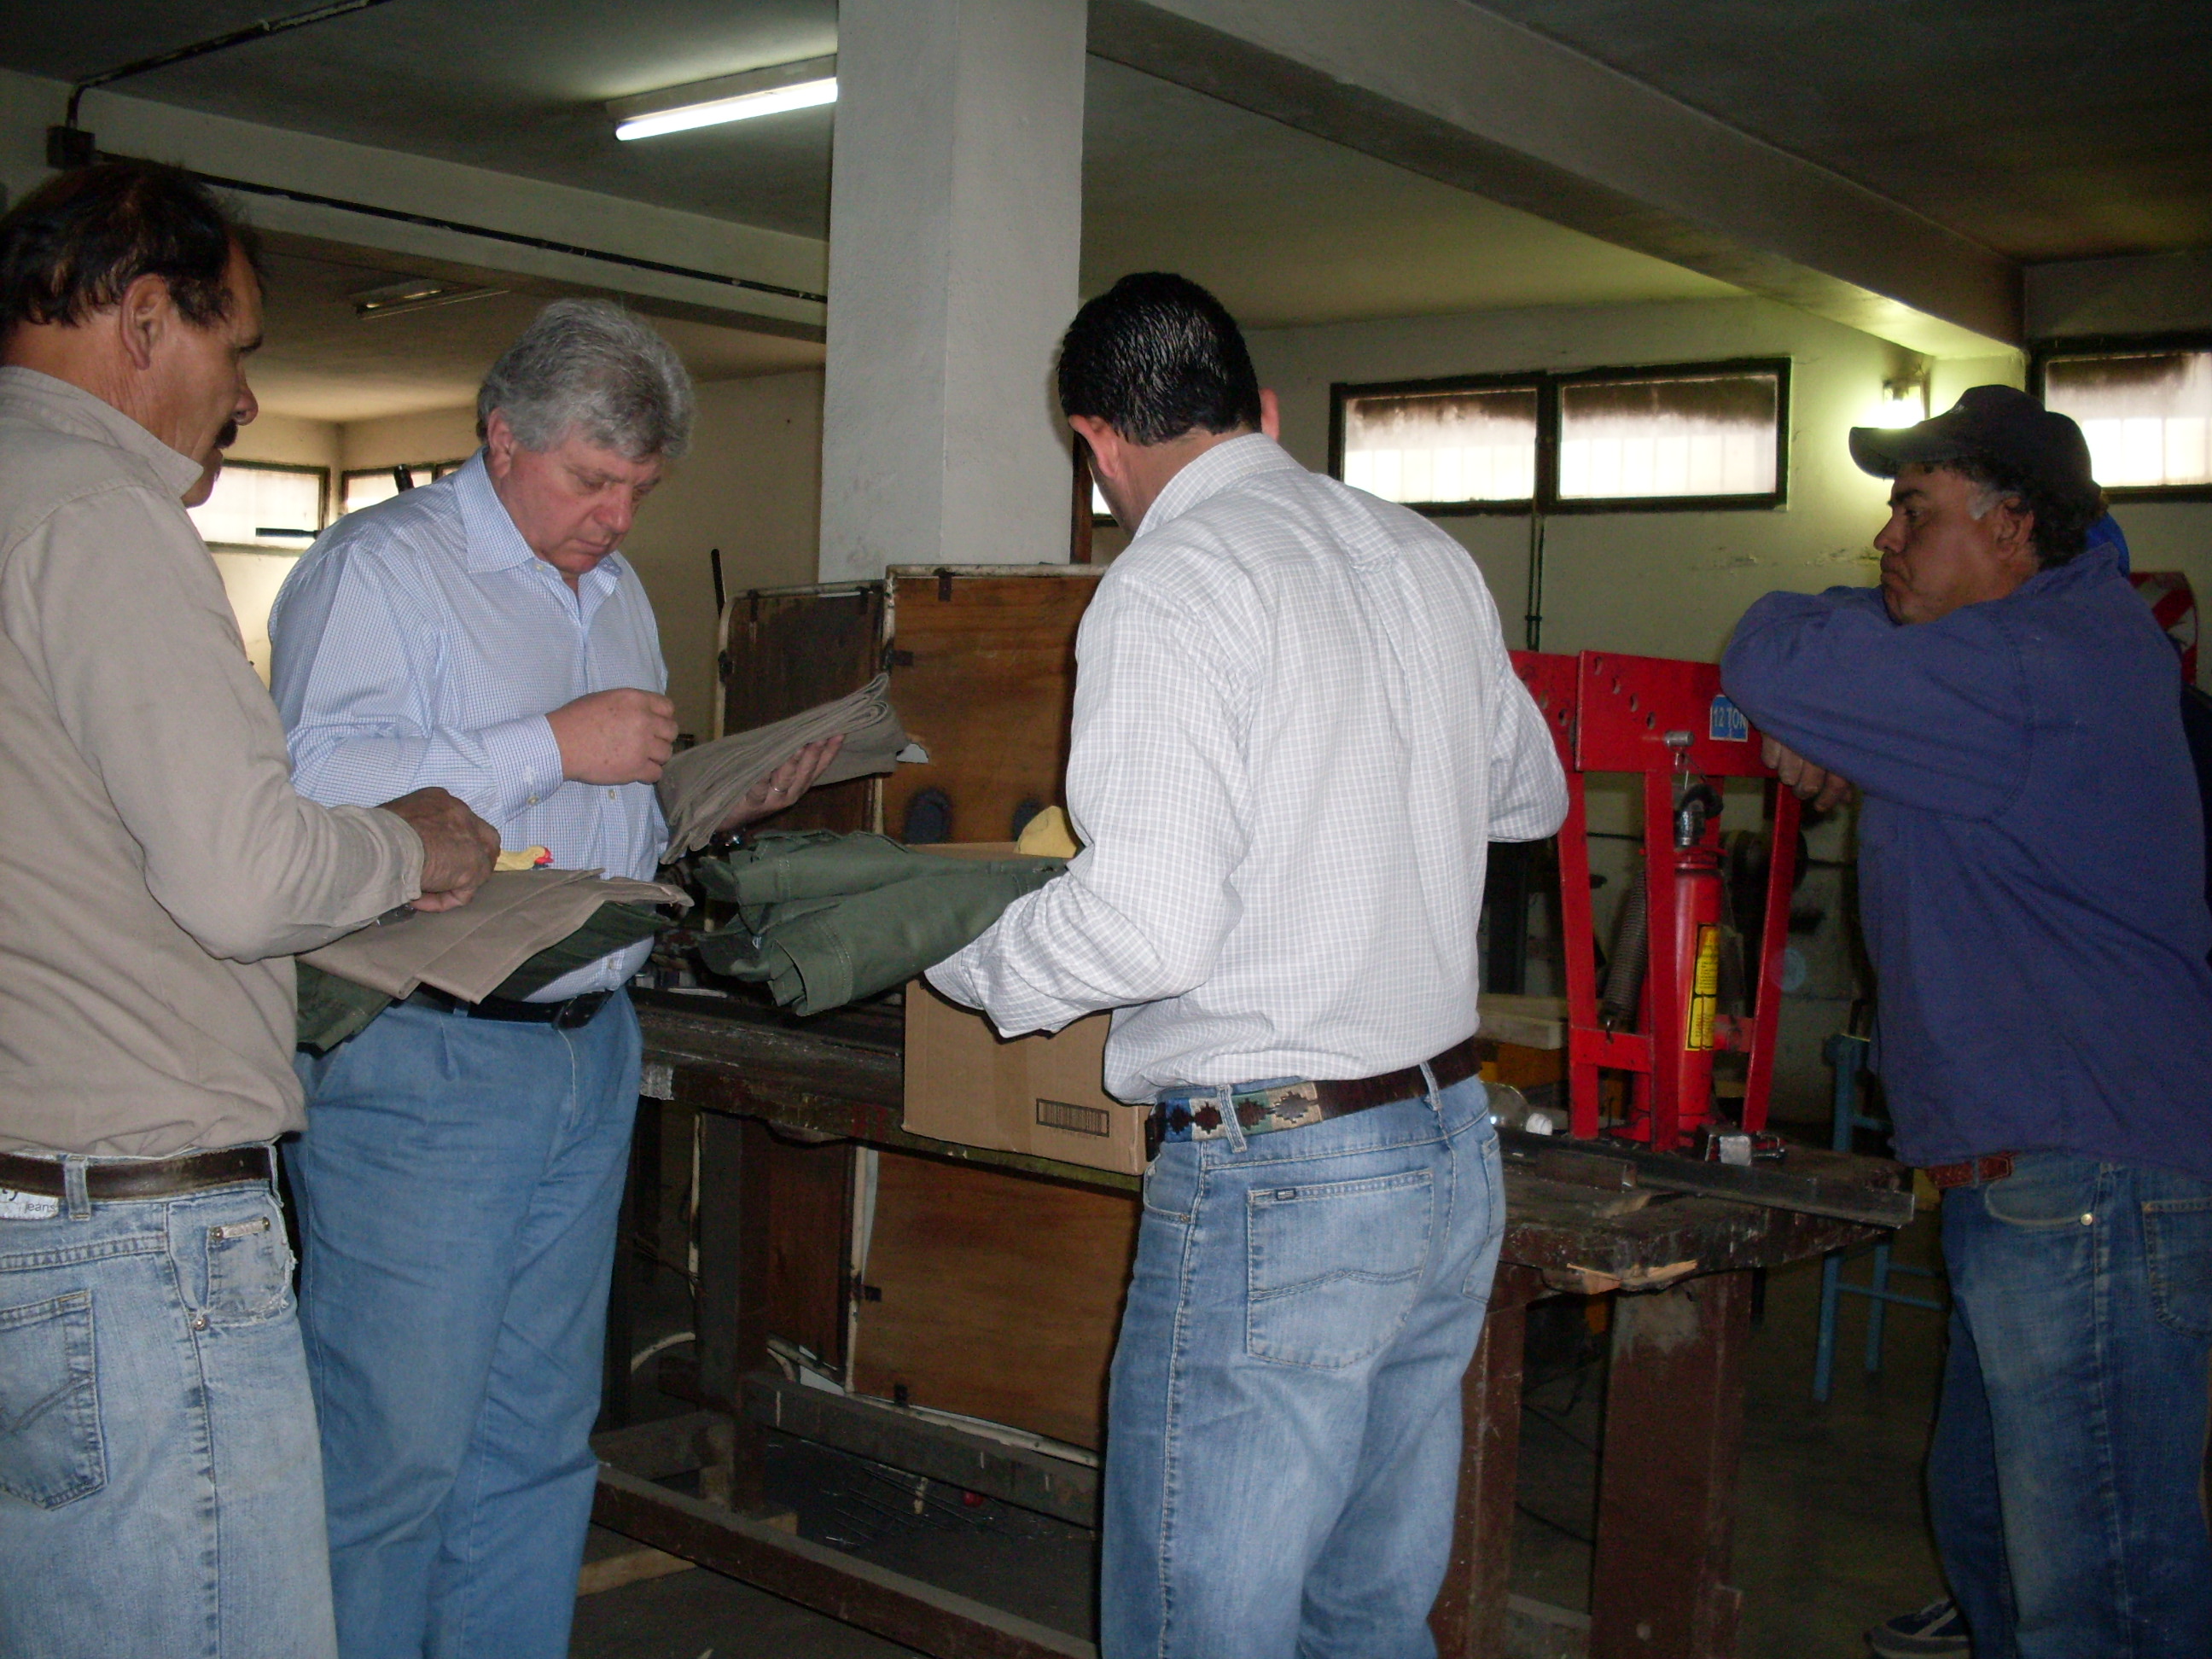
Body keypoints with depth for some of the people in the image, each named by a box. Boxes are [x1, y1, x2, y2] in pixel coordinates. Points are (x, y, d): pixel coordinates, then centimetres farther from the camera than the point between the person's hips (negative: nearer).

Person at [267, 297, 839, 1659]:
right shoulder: (380, 566, -6)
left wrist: (735, 799, 6)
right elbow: (316, 782, -21)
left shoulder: (618, 592, 19)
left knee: (540, 1433, 13)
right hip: (425, 1060, -7)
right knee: (393, 1442, -2)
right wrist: (555, 745, -20)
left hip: (593, 1050, 8)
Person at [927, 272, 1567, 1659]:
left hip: (1277, 1181, -8)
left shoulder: (1171, 583, -13)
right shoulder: (1428, 556, 11)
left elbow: (1148, 922, -22)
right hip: (1453, 1145, 8)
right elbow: (1531, 796, 26)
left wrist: (952, 958, -5)